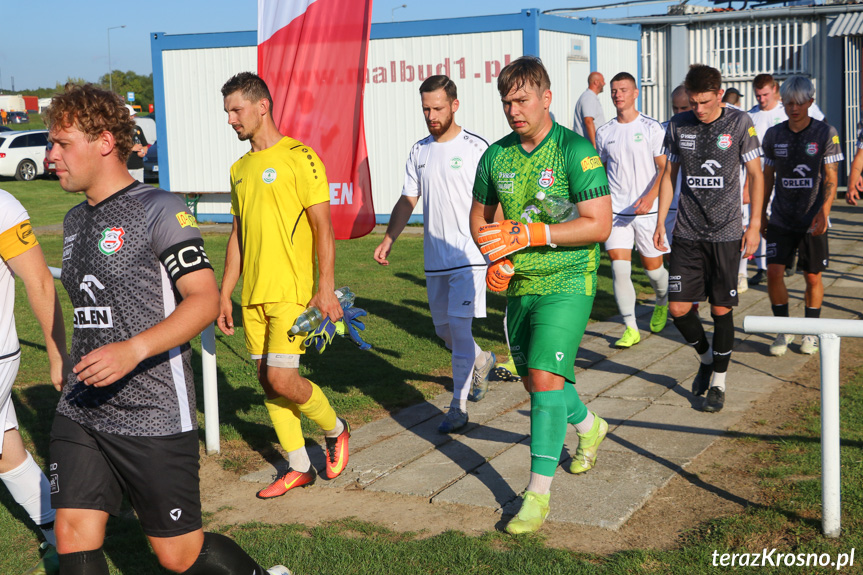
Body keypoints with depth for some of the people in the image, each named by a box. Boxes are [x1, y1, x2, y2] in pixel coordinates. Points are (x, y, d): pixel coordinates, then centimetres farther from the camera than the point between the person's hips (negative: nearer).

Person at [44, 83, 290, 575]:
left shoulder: (157, 210, -10)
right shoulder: (76, 220, 14)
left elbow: (205, 299, -17)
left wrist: (133, 350, -28)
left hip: (154, 418, -7)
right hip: (80, 414, 7)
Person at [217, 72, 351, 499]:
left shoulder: (298, 158, -8)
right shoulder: (239, 169, 14)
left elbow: (323, 227, -11)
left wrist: (326, 288, -18)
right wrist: (224, 294, 17)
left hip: (292, 292, -7)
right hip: (253, 295, 7)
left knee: (282, 379, -12)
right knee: (266, 380, 8)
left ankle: (335, 429, 16)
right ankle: (299, 467, 20)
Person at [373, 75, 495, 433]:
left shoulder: (476, 148, -6)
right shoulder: (419, 151, 10)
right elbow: (407, 201, 15)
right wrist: (388, 239, 6)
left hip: (469, 254, -6)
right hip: (434, 257, 6)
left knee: (459, 326, -12)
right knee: (443, 329, 14)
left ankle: (459, 406, -2)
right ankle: (482, 361, 43)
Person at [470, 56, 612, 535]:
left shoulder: (575, 151, -12)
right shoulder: (495, 156, 5)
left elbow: (598, 225, -17)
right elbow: (479, 217, 18)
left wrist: (529, 233, -22)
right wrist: (497, 257, -2)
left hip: (567, 283, -6)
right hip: (519, 284, 7)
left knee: (545, 375, -16)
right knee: (533, 378, 17)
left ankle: (539, 491, -7)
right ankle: (588, 425, 47)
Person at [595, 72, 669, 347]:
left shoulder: (651, 128, -4)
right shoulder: (604, 132, 8)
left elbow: (665, 168, -8)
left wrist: (650, 196, -22)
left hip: (647, 210, -2)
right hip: (615, 210, 2)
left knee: (653, 267, 5)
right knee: (619, 268, -8)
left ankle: (662, 303, 40)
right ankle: (631, 329, 0)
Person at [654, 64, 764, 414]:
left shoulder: (739, 123, -3)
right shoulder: (678, 126, 4)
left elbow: (755, 175, 1)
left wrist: (754, 225, -4)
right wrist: (660, 221, 7)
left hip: (726, 234, -2)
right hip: (687, 234, 3)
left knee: (721, 310, 1)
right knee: (678, 309, -2)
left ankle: (718, 382, 17)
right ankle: (706, 357, 27)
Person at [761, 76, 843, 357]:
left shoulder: (826, 133, -5)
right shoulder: (773, 135, 3)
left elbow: (831, 178, -7)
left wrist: (824, 211, -20)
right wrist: (760, 212, 12)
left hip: (813, 220, -2)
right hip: (781, 219, 2)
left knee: (813, 277, 5)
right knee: (774, 272, -8)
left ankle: (810, 332, 24)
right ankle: (783, 329, 10)